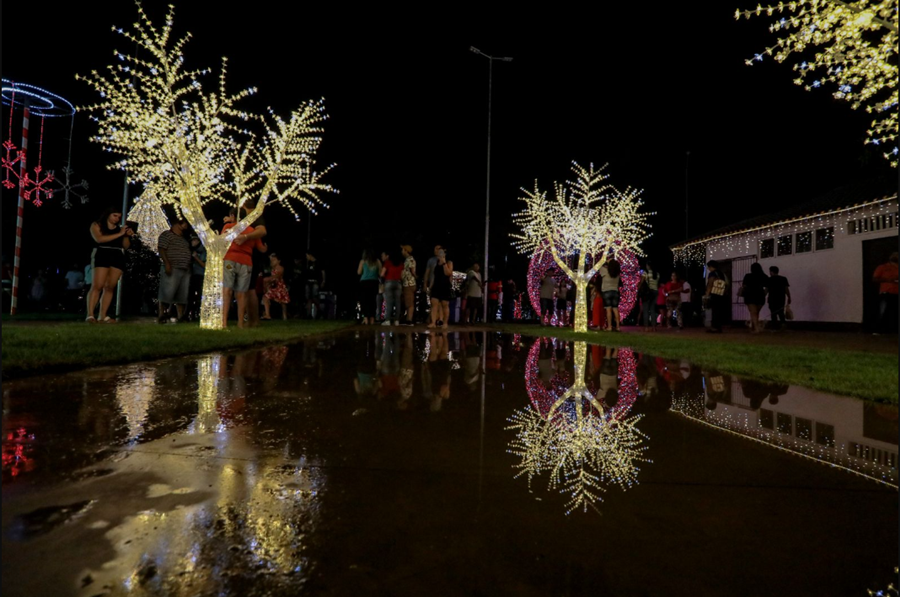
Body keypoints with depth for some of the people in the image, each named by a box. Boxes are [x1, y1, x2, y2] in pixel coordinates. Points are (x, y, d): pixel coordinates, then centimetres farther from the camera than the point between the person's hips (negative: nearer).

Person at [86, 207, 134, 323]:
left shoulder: (119, 228, 19)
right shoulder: (96, 225, 9)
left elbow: (126, 246, 15)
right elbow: (99, 239, -10)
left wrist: (127, 235, -2)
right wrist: (119, 234, -10)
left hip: (118, 258, 4)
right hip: (102, 255, -4)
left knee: (110, 287, -2)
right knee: (97, 286, -12)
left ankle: (103, 316, -2)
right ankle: (90, 315, -14)